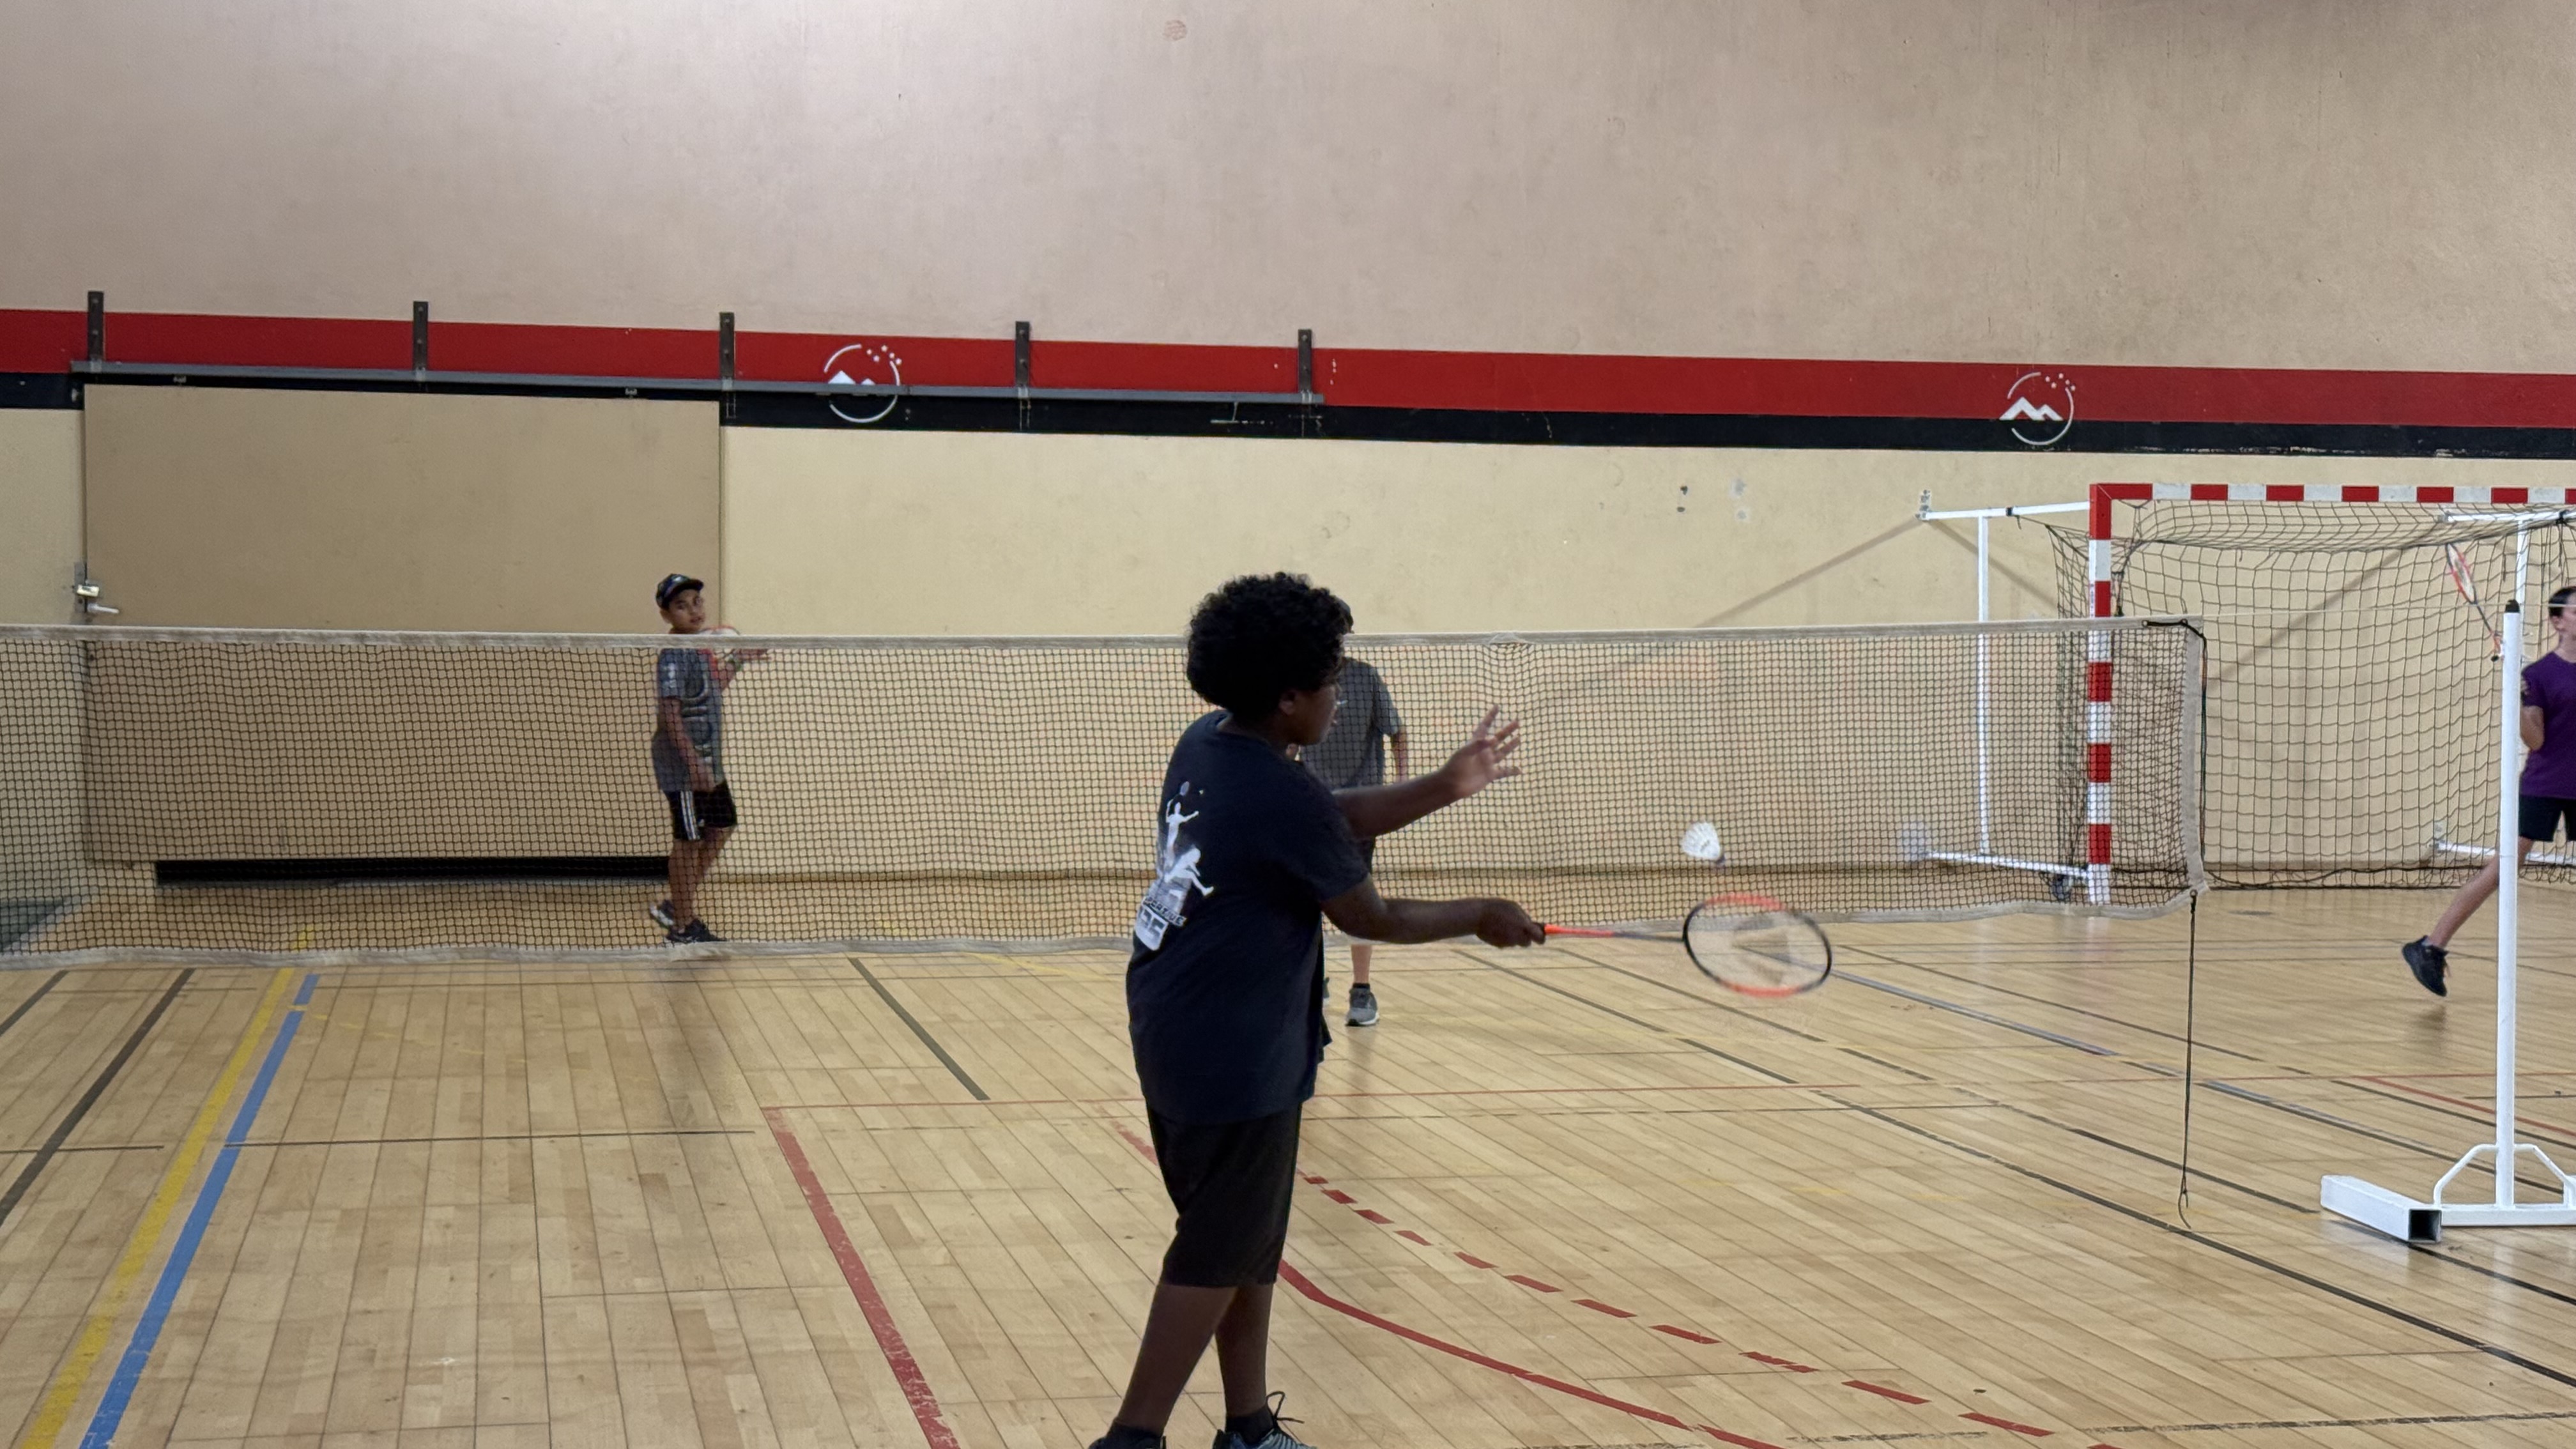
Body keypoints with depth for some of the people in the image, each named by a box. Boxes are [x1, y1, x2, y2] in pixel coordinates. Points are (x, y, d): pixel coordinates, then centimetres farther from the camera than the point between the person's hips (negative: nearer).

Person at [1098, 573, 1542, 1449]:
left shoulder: (1207, 746, 5)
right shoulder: (1283, 799, -22)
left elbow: (1333, 822, 15)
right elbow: (1371, 918, -10)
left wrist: (1444, 788, 9)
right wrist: (1481, 918, 4)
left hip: (1176, 1038, 10)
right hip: (1234, 1058, -9)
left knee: (1244, 1245, 18)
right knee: (1217, 1258, 1)